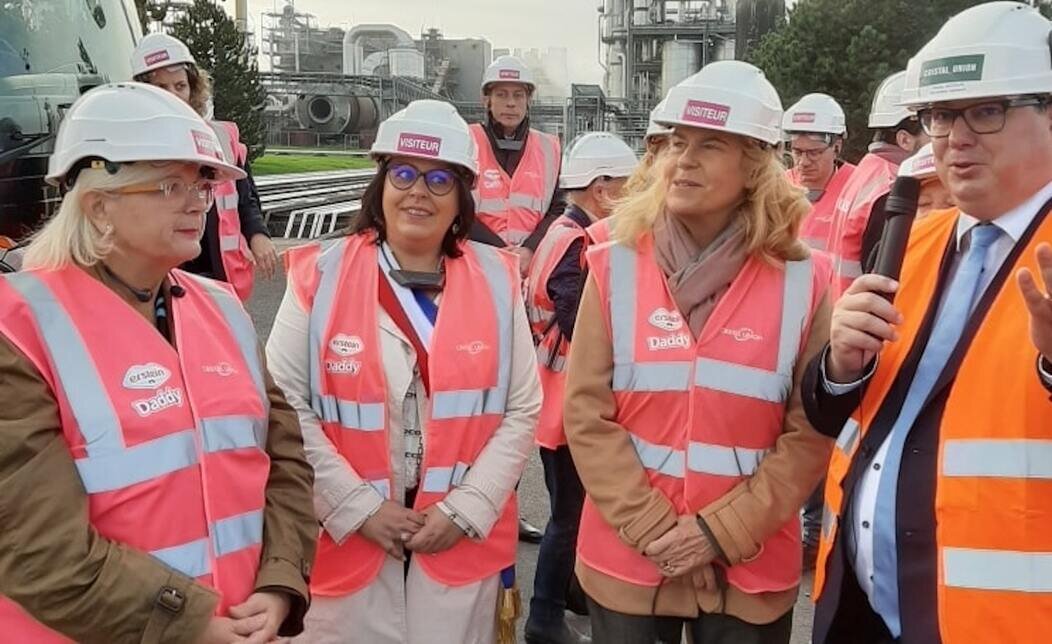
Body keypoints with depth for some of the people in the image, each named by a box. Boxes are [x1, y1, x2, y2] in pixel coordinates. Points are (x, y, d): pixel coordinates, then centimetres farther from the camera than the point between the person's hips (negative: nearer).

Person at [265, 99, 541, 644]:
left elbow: (522, 411, 1)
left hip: (462, 545, 2)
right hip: (345, 540, -1)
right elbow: (287, 408, -6)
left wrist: (465, 510, -7)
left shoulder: (497, 281, 1)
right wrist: (359, 508, -11)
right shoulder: (320, 276, -4)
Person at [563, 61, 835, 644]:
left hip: (750, 571, 0)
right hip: (627, 562, 1)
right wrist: (654, 529, -11)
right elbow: (586, 414, -6)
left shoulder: (803, 280, -5)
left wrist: (722, 531, -12)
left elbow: (811, 433, -5)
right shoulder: (616, 266, -4)